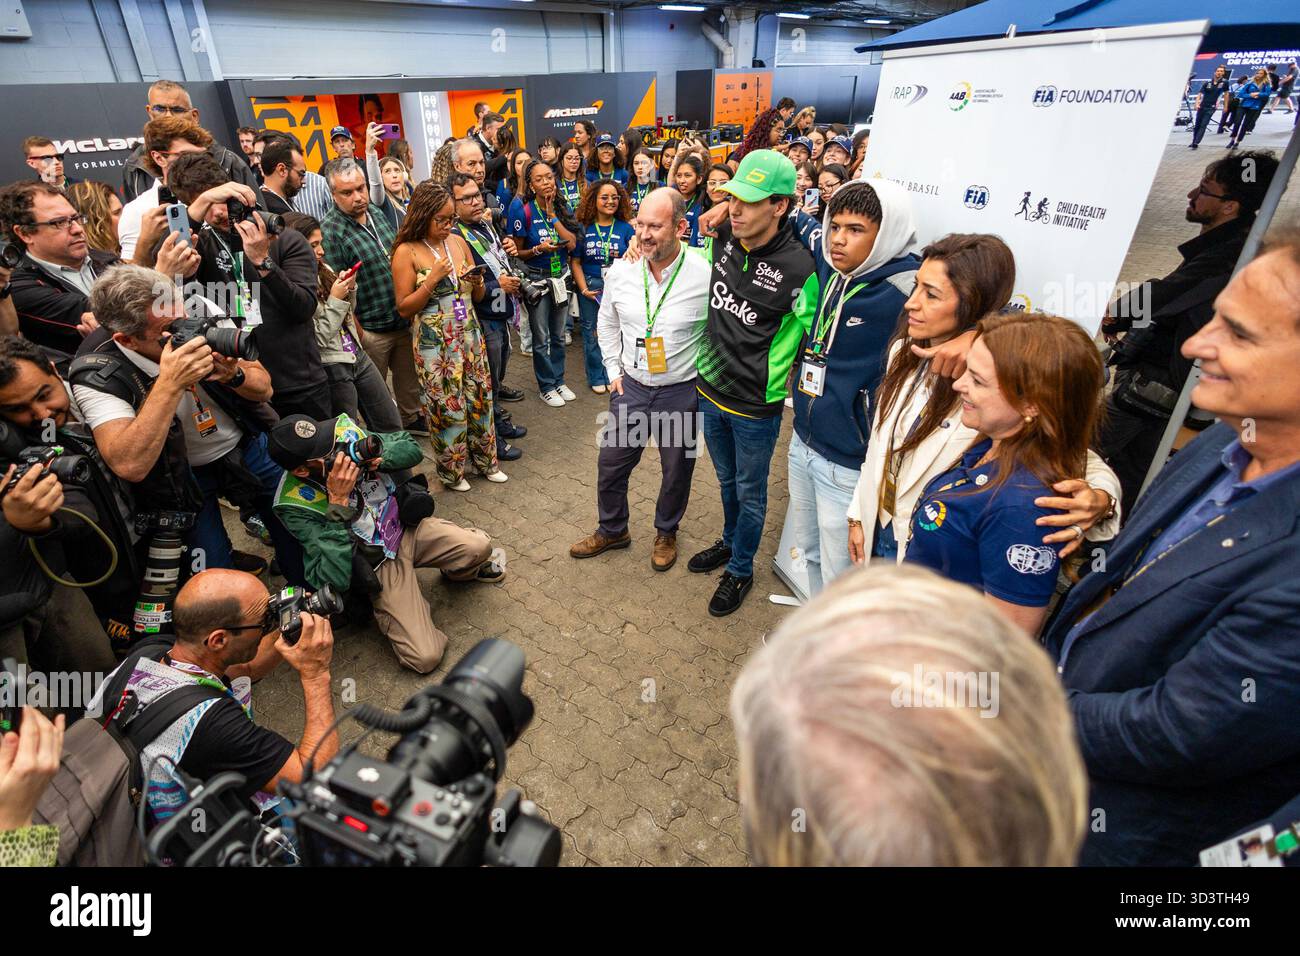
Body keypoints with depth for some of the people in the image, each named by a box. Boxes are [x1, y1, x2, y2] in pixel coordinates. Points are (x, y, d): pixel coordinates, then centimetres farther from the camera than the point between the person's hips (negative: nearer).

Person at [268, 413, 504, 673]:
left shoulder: (345, 431, -10)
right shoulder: (296, 505, -22)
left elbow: (412, 448, 1)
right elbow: (334, 581, -30)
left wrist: (378, 457, -22)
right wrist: (338, 501, -33)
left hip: (408, 527, 4)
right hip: (380, 564, -4)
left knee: (480, 546, -21)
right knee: (425, 657, -16)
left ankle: (460, 571, 17)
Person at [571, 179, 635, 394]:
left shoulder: (626, 228, 2)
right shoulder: (584, 228, 1)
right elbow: (575, 262, 0)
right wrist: (584, 289, -9)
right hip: (590, 285, 0)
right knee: (592, 332, 8)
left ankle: (612, 375, 22)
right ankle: (596, 378, 22)